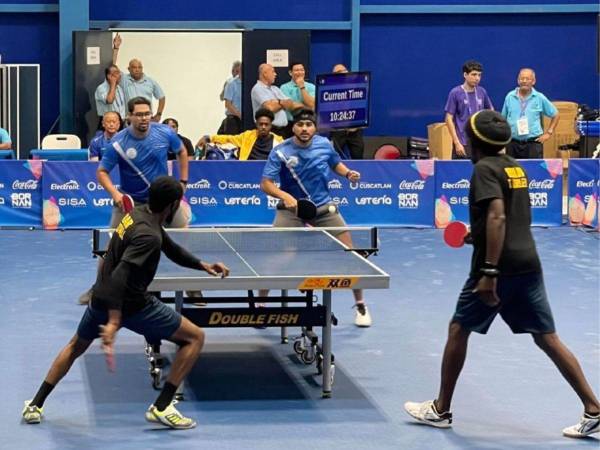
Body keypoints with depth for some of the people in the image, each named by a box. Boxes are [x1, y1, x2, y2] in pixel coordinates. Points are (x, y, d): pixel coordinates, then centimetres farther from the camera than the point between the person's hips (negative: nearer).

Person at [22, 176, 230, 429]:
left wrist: (203, 265, 14)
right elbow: (120, 276, -34)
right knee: (195, 337, 2)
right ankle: (161, 407, -2)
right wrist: (113, 322, -39)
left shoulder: (139, 213, 4)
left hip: (101, 298, 9)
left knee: (76, 346, 32)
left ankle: (35, 406, 30)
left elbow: (171, 249, 20)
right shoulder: (148, 236, -25)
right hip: (131, 305, -9)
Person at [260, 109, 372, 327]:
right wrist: (284, 196, -39)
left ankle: (360, 305, 17)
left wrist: (348, 173, -5)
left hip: (324, 207, 2)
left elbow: (336, 163, 15)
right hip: (292, 208, -2)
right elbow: (266, 183, -21)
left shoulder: (324, 144, -6)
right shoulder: (281, 152, -16)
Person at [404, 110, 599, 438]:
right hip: (529, 264, 7)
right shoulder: (514, 167, 15)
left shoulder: (485, 169, -9)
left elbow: (497, 217, -22)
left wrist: (489, 272, -26)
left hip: (499, 267, -7)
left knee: (458, 330, 10)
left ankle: (441, 410, 18)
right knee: (547, 338, 7)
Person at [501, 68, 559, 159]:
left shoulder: (539, 98, 1)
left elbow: (555, 114, 12)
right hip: (513, 143, 2)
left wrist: (548, 133, 6)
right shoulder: (510, 97, 6)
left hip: (533, 142, -2)